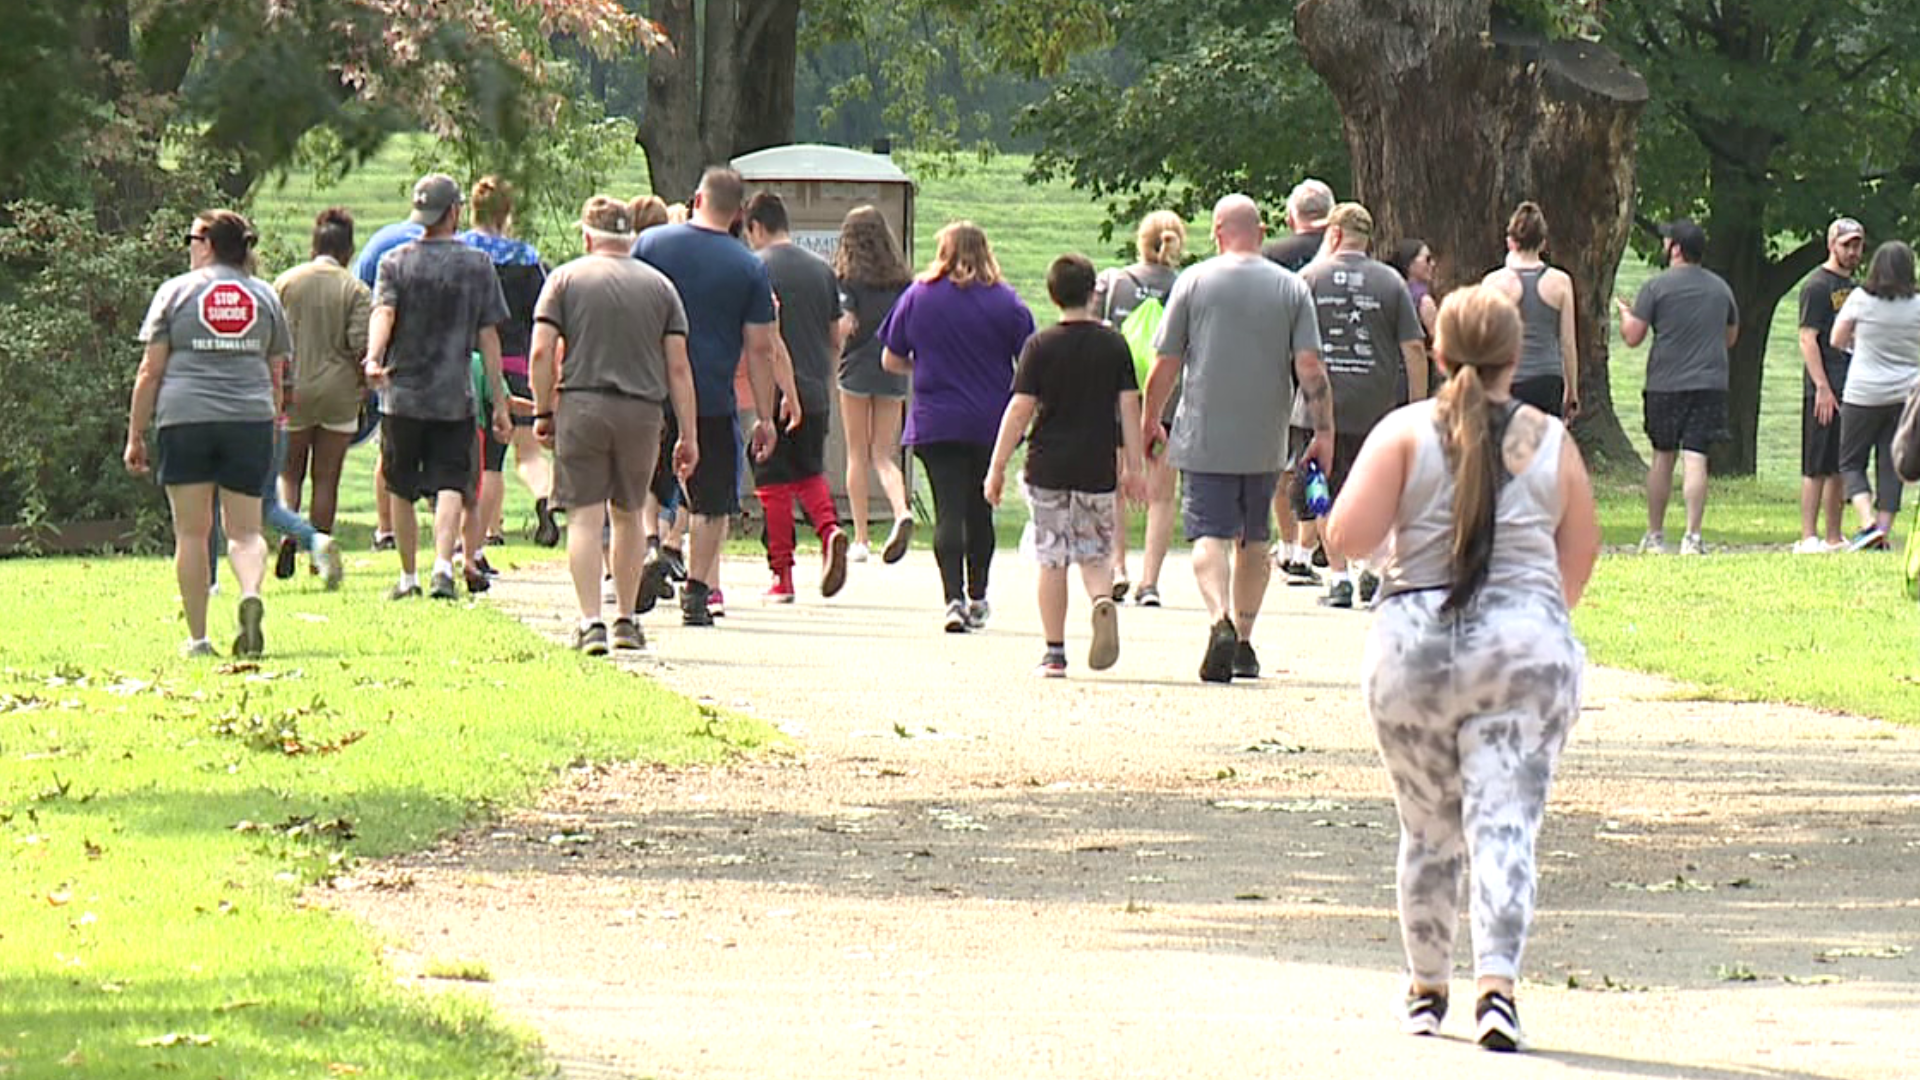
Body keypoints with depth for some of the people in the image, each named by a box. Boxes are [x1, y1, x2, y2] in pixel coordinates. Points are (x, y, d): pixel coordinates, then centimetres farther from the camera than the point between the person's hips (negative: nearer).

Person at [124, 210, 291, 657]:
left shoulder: (176, 292, 4)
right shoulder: (264, 297, 13)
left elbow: (150, 371, 2)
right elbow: (276, 375, 16)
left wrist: (136, 436, 7)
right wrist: (272, 433, 27)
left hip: (185, 419, -2)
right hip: (250, 419, 2)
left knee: (191, 532, 4)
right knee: (245, 529, 6)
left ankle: (197, 638, 4)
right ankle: (251, 592, -24)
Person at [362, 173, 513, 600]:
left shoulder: (395, 262, 3)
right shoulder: (478, 266, 3)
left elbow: (384, 313, -15)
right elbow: (488, 337, 3)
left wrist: (374, 357, -29)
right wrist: (500, 404, 6)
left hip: (403, 393, 1)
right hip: (455, 397, -1)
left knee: (401, 489, 12)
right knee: (450, 484, -4)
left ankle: (408, 576, 20)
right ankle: (443, 564, -24)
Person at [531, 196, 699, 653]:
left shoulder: (566, 278, 3)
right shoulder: (659, 285, 9)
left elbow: (542, 352, -5)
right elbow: (678, 367, 5)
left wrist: (543, 411, 4)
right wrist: (689, 436, 6)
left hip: (582, 405, -2)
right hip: (641, 409, 2)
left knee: (584, 516, -2)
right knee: (629, 515, 16)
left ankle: (590, 621, -11)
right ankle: (627, 620, 22)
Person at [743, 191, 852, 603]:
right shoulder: (822, 270, 9)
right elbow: (836, 339, 14)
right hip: (815, 393, 5)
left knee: (773, 484, 2)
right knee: (809, 472, 18)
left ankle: (782, 576, 3)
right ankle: (830, 530, -9)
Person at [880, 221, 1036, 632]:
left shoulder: (917, 297, 1)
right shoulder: (1005, 301, -2)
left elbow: (891, 360, 7)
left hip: (935, 424, -1)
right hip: (991, 424, 1)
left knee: (949, 511, -6)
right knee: (980, 511, 16)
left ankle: (954, 598, -22)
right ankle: (977, 599, 27)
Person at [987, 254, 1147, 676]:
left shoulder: (1040, 346, -4)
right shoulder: (1114, 345, 1)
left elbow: (1021, 409, -6)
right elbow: (1129, 405, 2)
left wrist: (997, 466, -1)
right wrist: (1134, 465, 8)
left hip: (1048, 467, -1)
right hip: (1098, 467, 1)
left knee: (1052, 560, 7)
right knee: (1095, 555, 12)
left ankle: (1054, 653, 7)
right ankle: (1104, 600, -21)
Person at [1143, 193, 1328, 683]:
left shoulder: (1194, 282, -3)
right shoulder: (1291, 288, 1)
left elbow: (1164, 366, 1)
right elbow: (1310, 367, -4)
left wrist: (1150, 422, 14)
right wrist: (1324, 431, 3)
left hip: (1204, 438, -2)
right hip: (1265, 440, 2)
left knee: (1210, 533, -6)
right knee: (1254, 539, 16)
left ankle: (1220, 620, -29)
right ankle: (1245, 641, 21)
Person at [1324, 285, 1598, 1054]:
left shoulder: (1406, 432, -1)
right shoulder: (1551, 444, 5)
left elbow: (1346, 537, -9)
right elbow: (1578, 565, 12)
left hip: (1414, 643, 0)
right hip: (1527, 645, 0)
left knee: (1428, 830, 14)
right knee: (1506, 824, -6)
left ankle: (1426, 990, 24)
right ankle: (1497, 983, -22)